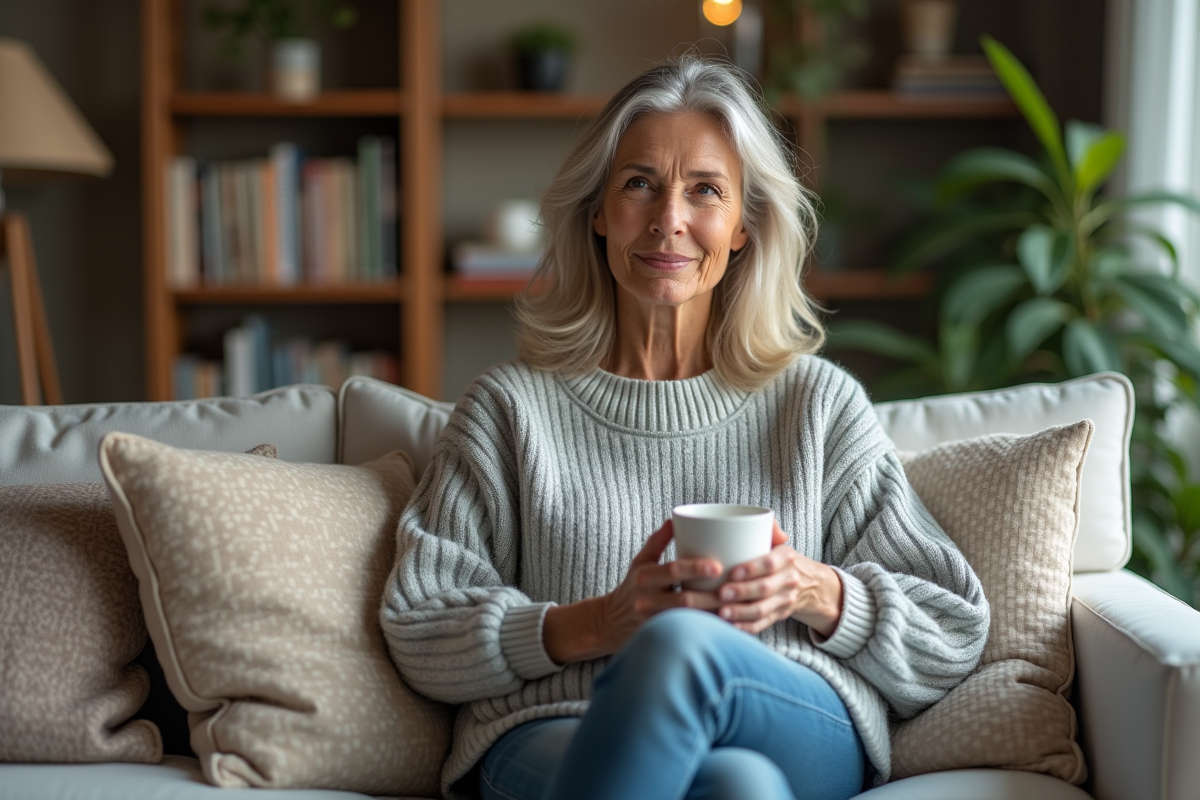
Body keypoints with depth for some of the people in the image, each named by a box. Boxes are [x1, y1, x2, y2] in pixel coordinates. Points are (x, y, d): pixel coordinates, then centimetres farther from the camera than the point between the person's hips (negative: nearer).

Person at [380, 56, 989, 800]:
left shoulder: (820, 403, 17)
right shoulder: (513, 406, 15)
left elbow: (957, 635, 16)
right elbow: (419, 638, 7)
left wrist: (819, 595, -5)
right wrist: (597, 624, -10)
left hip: (804, 737, 2)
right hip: (557, 736, -1)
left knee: (682, 642, -37)